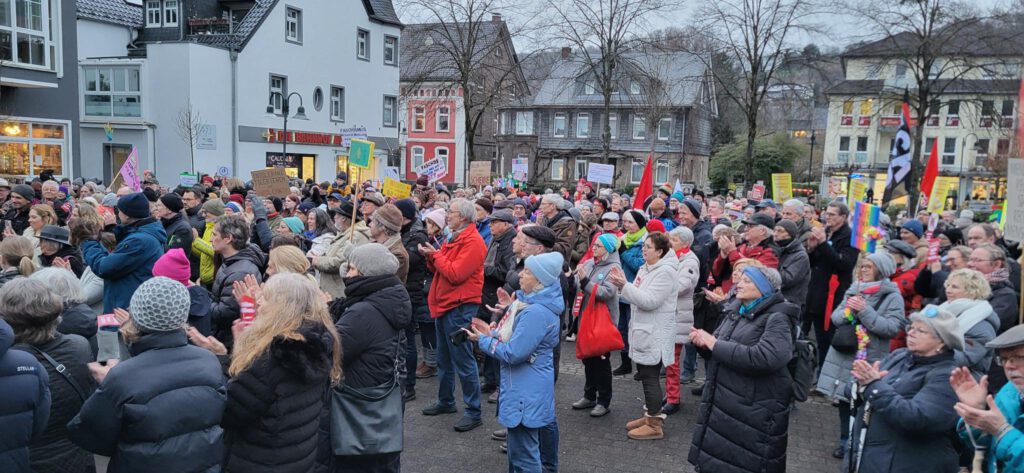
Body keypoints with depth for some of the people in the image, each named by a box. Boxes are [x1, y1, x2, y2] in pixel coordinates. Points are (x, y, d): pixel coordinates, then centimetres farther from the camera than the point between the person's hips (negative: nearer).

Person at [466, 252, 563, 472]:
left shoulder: (537, 312, -27)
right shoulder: (529, 301, 6)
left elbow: (513, 353, -24)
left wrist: (483, 341, -11)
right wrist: (493, 332, 2)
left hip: (527, 393, -10)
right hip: (521, 387, 10)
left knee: (524, 455, 4)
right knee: (518, 449, 24)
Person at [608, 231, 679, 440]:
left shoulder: (665, 272, -17)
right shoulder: (645, 268, 13)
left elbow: (649, 301, -23)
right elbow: (637, 296, 14)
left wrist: (624, 286, -24)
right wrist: (623, 285, -3)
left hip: (655, 335, -9)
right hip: (643, 332, 9)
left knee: (650, 377, -3)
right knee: (645, 375, 17)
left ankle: (655, 425, 6)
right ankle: (650, 415, 30)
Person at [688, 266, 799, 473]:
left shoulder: (777, 318, -14)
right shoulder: (736, 310, 10)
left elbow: (763, 358, -30)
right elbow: (718, 341, 18)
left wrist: (714, 343, -24)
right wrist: (704, 339, -7)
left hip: (754, 412, -7)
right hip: (720, 402, 7)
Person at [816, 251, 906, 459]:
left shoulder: (892, 296, -7)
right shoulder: (853, 290, 10)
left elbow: (892, 328, -17)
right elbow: (835, 317, 9)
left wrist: (865, 311, -20)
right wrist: (848, 311, -12)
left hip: (869, 358, -6)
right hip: (844, 354, 6)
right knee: (843, 399, 12)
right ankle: (846, 441, 27)